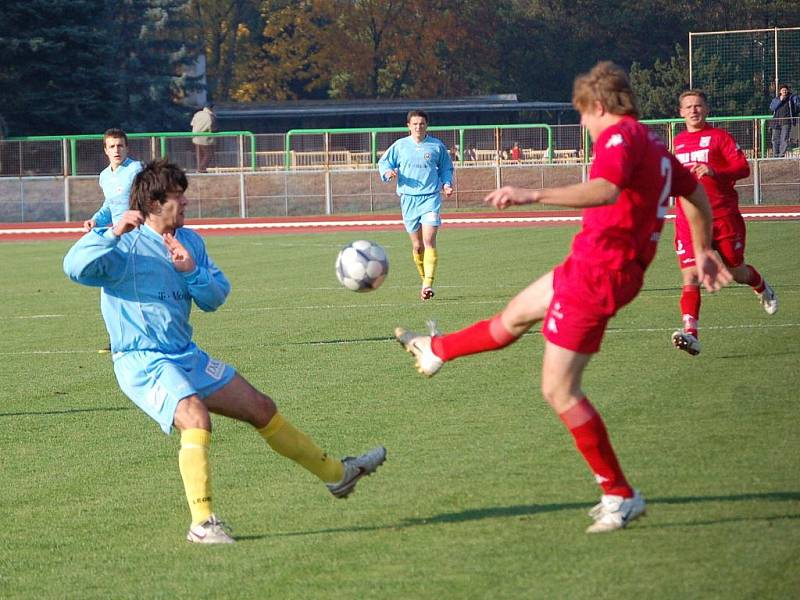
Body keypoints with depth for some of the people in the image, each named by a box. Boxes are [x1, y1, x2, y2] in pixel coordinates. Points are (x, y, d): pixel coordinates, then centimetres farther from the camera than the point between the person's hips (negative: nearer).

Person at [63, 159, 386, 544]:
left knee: (262, 410, 13)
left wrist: (191, 271, -10)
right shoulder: (125, 246, -14)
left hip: (187, 356, 8)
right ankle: (202, 524, -28)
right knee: (196, 419, -32)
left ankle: (336, 474, 28)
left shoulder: (189, 241, 9)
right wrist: (112, 234, -38)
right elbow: (75, 267, -28)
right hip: (142, 363, -8)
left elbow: (216, 297, 8)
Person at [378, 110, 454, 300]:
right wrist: (388, 172, -9)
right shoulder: (400, 146, 6)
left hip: (431, 197, -2)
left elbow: (446, 167, 18)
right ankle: (425, 280, 26)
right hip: (409, 199, 2)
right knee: (417, 246, 7)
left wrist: (446, 184, 1)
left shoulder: (437, 146, 5)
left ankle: (428, 284, -22)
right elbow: (383, 162, 13)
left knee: (429, 240, -17)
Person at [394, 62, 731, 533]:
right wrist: (704, 251, 38)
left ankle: (621, 496, -2)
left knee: (559, 390, -5)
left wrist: (533, 195, -42)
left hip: (596, 273, -10)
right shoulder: (653, 144, 14)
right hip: (588, 266, 10)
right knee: (515, 316, 31)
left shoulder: (619, 136, -17)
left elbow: (605, 190, -36)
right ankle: (436, 350, 56)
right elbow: (697, 194, 26)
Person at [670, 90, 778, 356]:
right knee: (690, 276, -14)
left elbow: (743, 168, -10)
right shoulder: (679, 141, 15)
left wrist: (714, 172, -24)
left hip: (723, 215, -3)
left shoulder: (719, 136, -1)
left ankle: (761, 286, 46)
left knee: (735, 272, 10)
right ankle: (691, 333, -23)